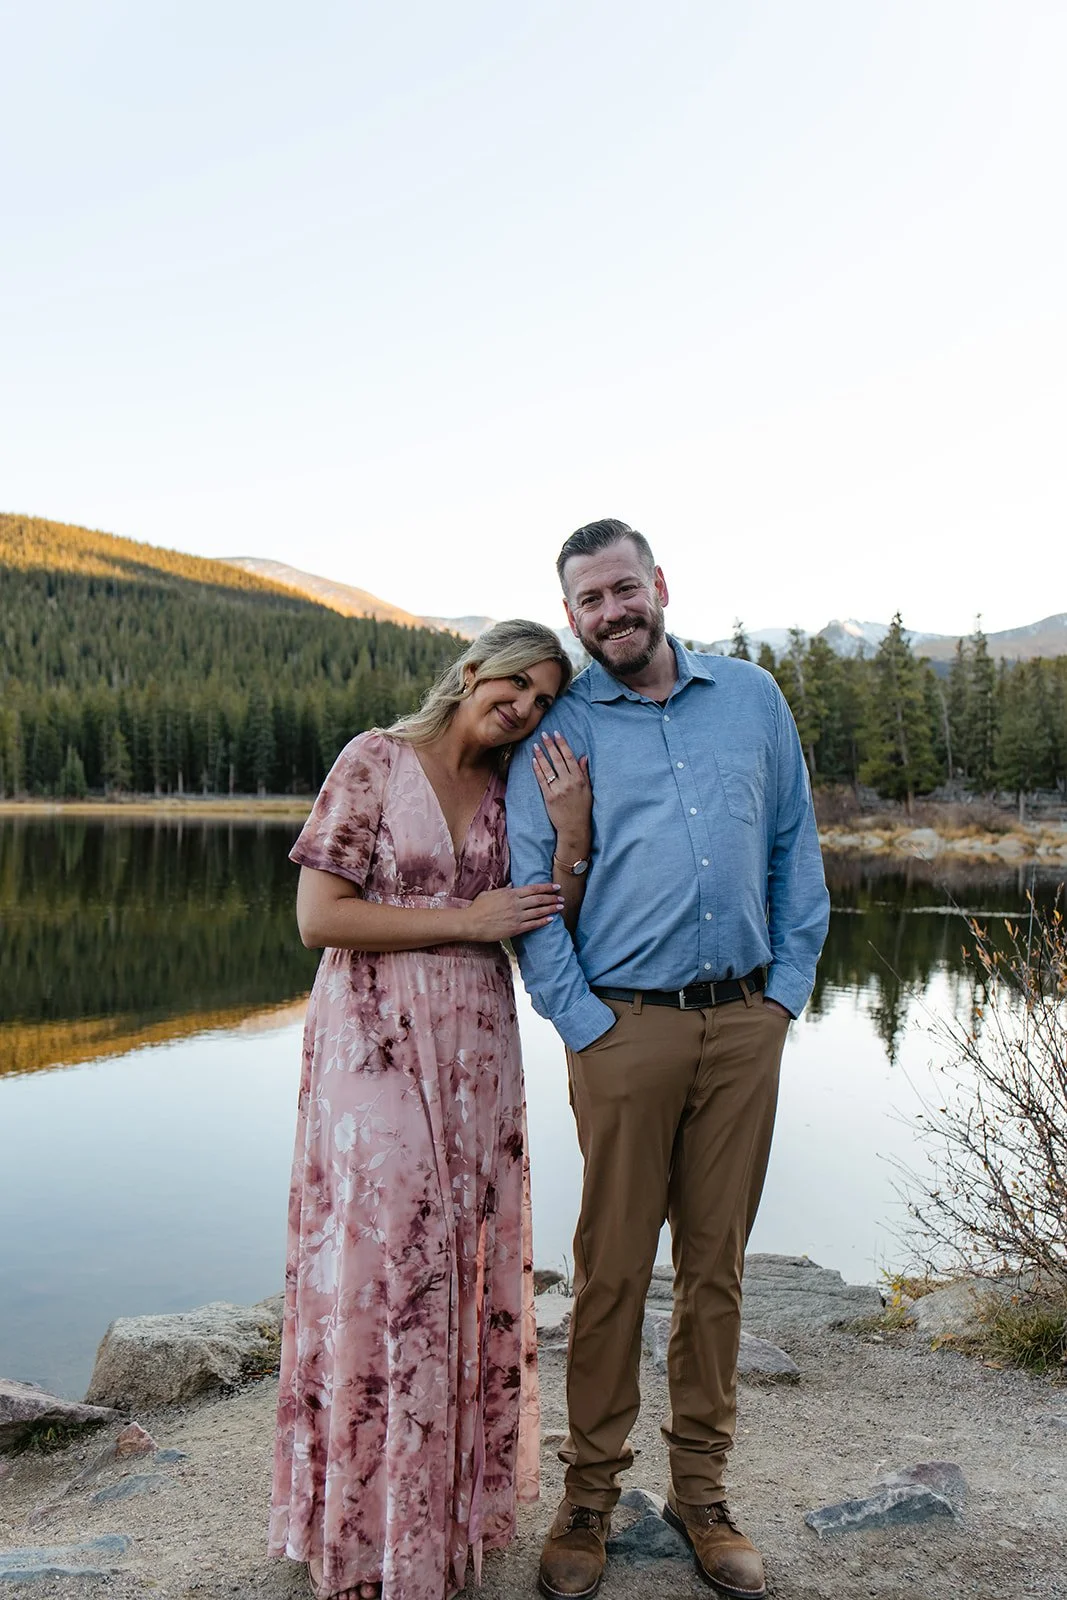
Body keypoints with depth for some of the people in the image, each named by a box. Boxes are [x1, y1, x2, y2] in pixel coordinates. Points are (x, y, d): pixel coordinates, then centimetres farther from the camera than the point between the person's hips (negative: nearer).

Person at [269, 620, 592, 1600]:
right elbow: (320, 917, -13)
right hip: (378, 1049, -5)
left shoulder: (513, 789, 8)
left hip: (476, 1055, 5)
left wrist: (571, 834, -11)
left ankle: (454, 1506, 29)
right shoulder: (375, 762, -6)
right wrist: (466, 921, -13)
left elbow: (551, 933, 3)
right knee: (380, 1267, 0)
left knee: (466, 1266, 11)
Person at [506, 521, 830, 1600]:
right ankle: (590, 1494, 23)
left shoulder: (751, 698, 9)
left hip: (745, 1025, 3)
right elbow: (528, 889, -2)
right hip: (627, 1026, -2)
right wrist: (582, 1023, -7)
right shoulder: (558, 729, 1)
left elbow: (795, 848, 12)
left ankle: (701, 1491, 27)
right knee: (613, 1268, 5)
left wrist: (788, 986, 5)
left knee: (716, 1262, 12)